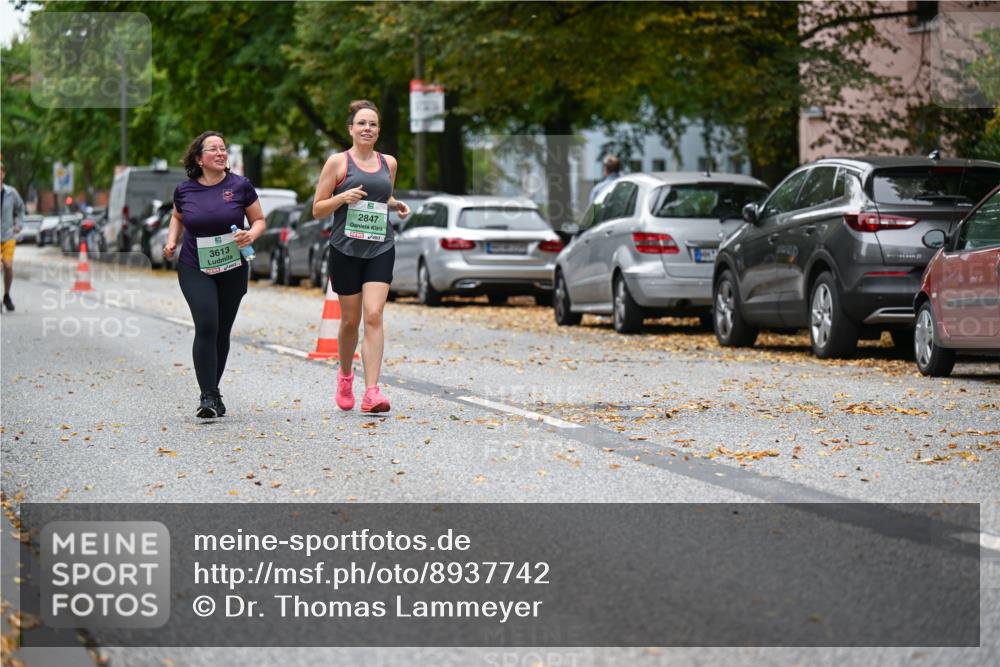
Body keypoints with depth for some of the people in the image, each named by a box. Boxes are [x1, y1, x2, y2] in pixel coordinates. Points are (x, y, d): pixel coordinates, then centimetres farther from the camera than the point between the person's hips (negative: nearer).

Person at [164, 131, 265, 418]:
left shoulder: (240, 186, -5)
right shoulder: (184, 190, -2)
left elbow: (259, 220, 4)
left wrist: (251, 235, -17)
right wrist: (171, 241, 2)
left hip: (232, 269, 1)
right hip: (194, 268, -1)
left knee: (222, 332, 9)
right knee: (206, 327, -17)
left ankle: (213, 392, 26)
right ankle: (208, 397, -16)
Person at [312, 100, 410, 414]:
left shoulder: (388, 163, 12)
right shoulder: (337, 162, 1)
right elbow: (317, 209, 1)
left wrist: (396, 205, 8)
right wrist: (343, 197, -16)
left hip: (381, 249, 2)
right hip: (346, 248, -2)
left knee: (374, 316, -12)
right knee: (350, 320, 7)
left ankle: (372, 393, -18)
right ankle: (345, 375, 35)